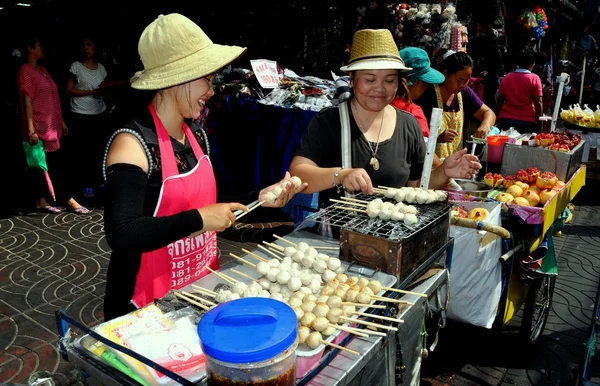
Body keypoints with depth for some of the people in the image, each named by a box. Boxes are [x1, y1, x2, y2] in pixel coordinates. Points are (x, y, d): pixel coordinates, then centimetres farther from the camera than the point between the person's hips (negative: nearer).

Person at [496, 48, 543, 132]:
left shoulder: (506, 78, 5)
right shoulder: (534, 78, -4)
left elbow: (500, 101, 8)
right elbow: (538, 103, -6)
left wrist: (499, 117, 18)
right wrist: (538, 120, 3)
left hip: (506, 120, 3)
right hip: (527, 122, -3)